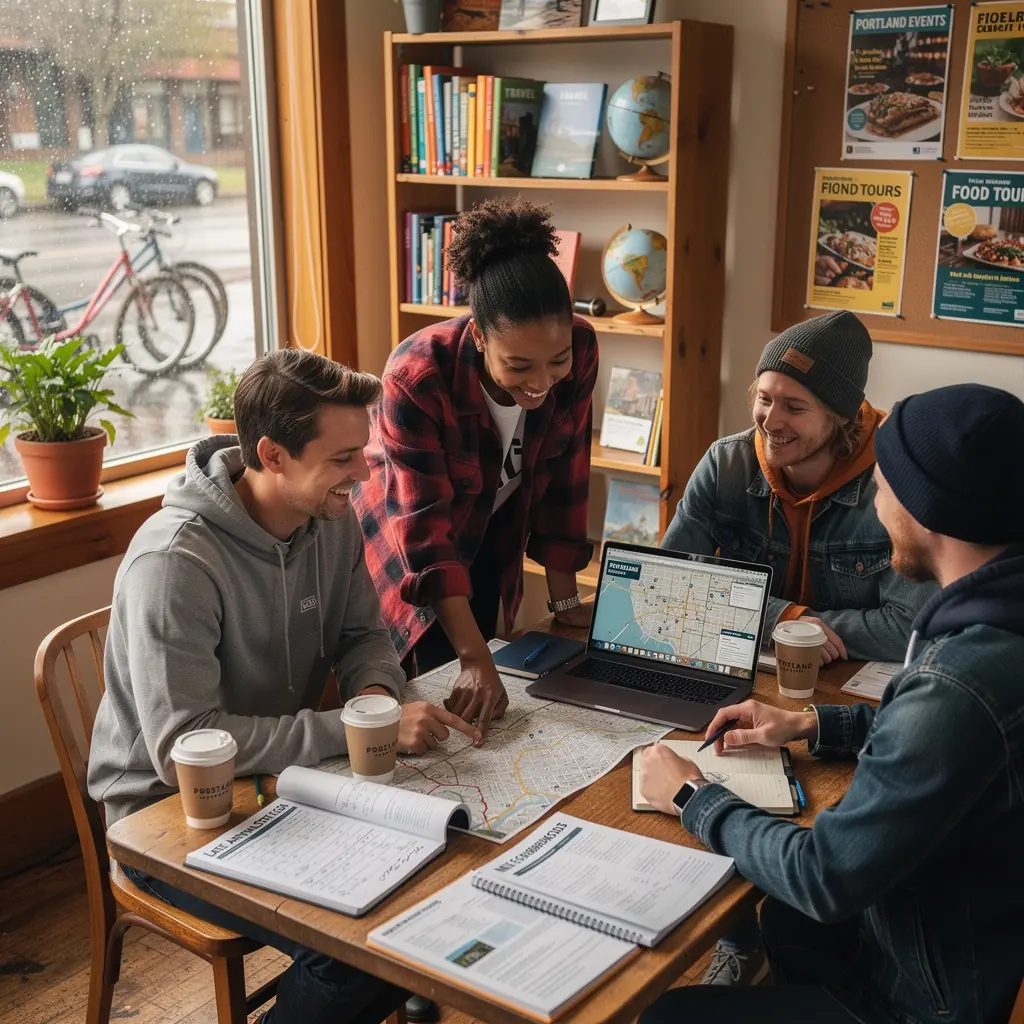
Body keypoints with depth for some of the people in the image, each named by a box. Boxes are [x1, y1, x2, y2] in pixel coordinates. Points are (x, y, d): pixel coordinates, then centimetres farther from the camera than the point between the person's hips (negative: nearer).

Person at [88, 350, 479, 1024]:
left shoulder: (330, 518, -4)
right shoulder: (175, 562, -27)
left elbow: (363, 633, 9)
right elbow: (183, 748, -31)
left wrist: (376, 692, -14)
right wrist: (358, 730, -32)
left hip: (285, 776, 7)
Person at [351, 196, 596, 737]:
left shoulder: (578, 350, -23)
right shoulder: (417, 377, -35)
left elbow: (564, 471, -12)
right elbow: (425, 529, -34)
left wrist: (564, 600, -8)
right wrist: (475, 659, -38)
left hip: (489, 539, 4)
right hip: (402, 541, -4)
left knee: (474, 714, 12)